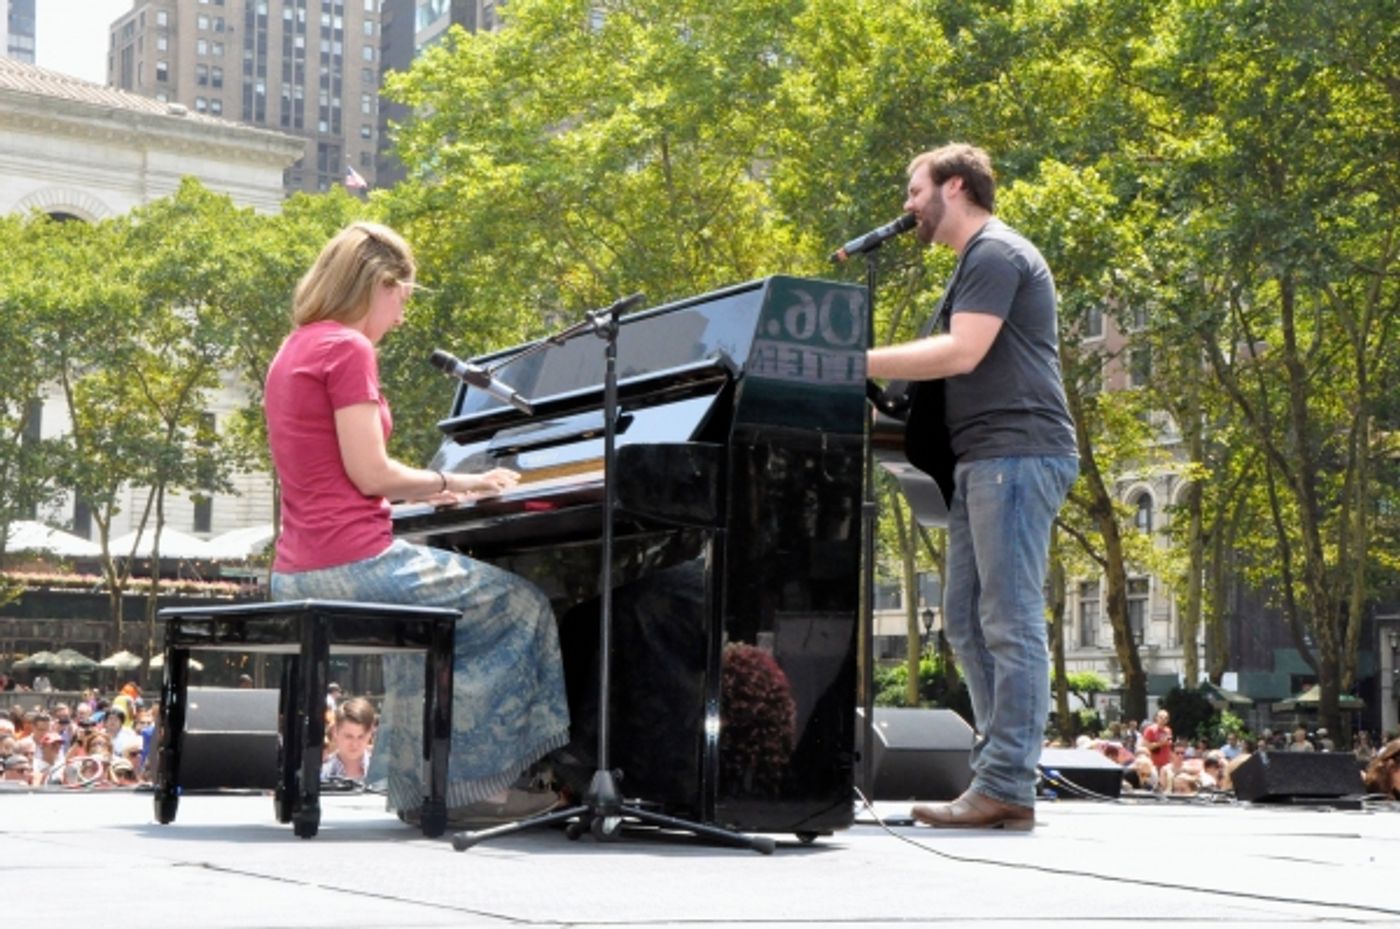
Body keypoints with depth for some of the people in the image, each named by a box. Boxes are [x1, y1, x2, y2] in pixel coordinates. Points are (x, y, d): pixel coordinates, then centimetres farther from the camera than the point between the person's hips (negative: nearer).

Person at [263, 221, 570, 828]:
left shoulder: (294, 351, 18)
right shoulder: (348, 348, -11)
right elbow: (369, 473, -15)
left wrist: (431, 489, 21)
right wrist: (454, 482, -1)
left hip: (297, 573, 10)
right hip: (353, 562, -10)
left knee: (422, 628, 32)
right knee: (520, 607, 4)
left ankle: (417, 783, 27)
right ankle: (472, 787, 8)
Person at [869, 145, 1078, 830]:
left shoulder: (996, 255, -7)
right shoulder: (977, 262, 25)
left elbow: (960, 353, -19)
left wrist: (859, 361, -16)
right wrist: (888, 394, 13)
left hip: (1017, 454, -11)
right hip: (985, 462, 11)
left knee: (1009, 622, -11)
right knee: (966, 621, 10)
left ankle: (1006, 789, -11)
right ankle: (997, 768, 13)